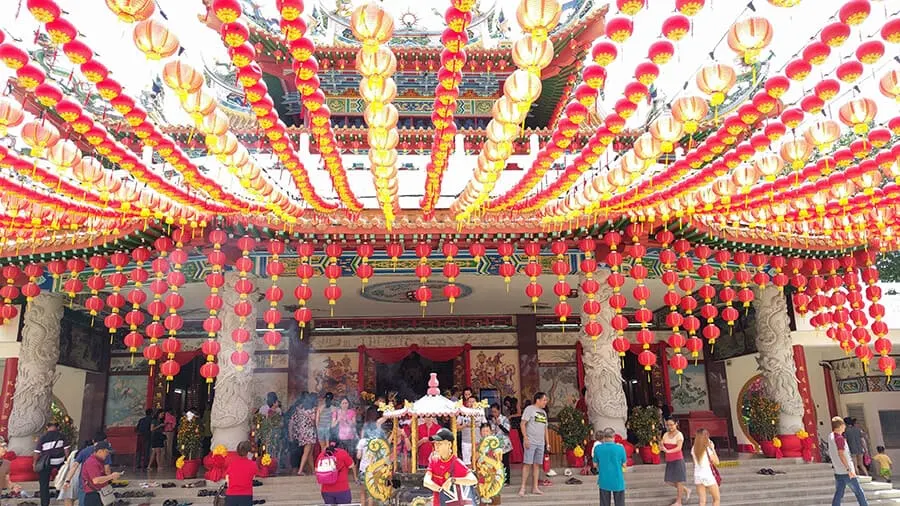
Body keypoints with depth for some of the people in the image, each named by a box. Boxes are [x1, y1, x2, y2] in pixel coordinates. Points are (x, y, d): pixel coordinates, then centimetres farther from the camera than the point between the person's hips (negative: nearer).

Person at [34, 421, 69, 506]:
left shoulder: (42, 437, -5)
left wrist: (35, 463, 7)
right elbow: (66, 449, 0)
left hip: (45, 463, -1)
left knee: (44, 485, 9)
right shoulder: (61, 435, -3)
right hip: (59, 462, 1)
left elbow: (37, 452, -5)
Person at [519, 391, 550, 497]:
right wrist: (526, 438, -16)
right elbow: (523, 424, -10)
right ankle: (523, 487, -3)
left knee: (537, 465, 8)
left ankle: (535, 487, 14)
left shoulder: (543, 412, 17)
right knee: (527, 464, -7)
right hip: (531, 442, -7)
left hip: (541, 443, 7)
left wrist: (547, 442, 16)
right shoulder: (529, 409, -5)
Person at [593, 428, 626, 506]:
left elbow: (595, 464, 2)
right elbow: (624, 464, -1)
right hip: (617, 482, -1)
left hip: (604, 482, 1)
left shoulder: (597, 448, -7)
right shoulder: (620, 448, -11)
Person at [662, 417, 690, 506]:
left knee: (678, 481, 2)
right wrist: (661, 446, -22)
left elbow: (679, 447, -23)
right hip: (669, 461, 6)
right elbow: (661, 447, 1)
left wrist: (668, 451, -37)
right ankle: (686, 490, 31)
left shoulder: (679, 435, -10)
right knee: (669, 481, 9)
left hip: (677, 460, -6)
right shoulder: (666, 435, 6)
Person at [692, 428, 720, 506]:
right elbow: (716, 462, -5)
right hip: (708, 476, -4)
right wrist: (713, 448, -3)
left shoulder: (694, 449, 0)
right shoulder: (708, 449, -14)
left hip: (698, 476, 4)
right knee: (716, 499, 14)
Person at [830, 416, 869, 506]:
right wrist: (849, 469, -24)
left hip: (838, 472, 7)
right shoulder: (839, 438, -15)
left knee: (838, 493, 7)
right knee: (858, 492, 7)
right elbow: (841, 454, -23)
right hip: (846, 471, -7)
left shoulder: (830, 436, 8)